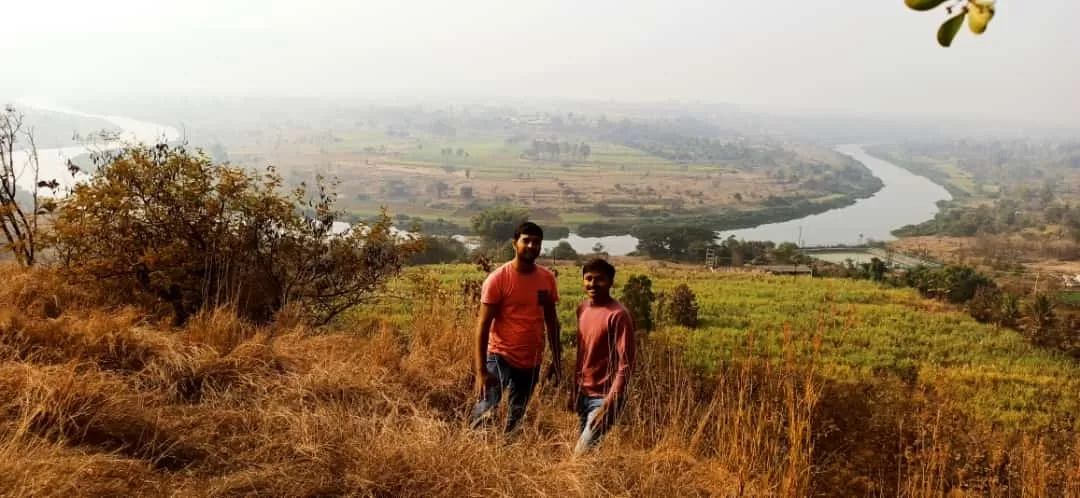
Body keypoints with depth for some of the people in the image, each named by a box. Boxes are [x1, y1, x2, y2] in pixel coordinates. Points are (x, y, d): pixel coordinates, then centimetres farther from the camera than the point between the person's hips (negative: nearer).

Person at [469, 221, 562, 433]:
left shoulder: (547, 278, 2)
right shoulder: (498, 278, -12)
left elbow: (551, 321, 12)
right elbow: (483, 325, -12)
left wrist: (556, 360, 10)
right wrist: (481, 370, -17)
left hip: (532, 360, 5)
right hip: (501, 356, -4)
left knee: (516, 418, 13)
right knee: (487, 411, -16)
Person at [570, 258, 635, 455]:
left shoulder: (618, 315, -18)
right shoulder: (582, 309, 5)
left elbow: (625, 365, -19)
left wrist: (608, 405, -23)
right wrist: (574, 391, 15)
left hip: (603, 397, -7)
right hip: (583, 394, 7)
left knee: (582, 453, -13)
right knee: (585, 449, 14)